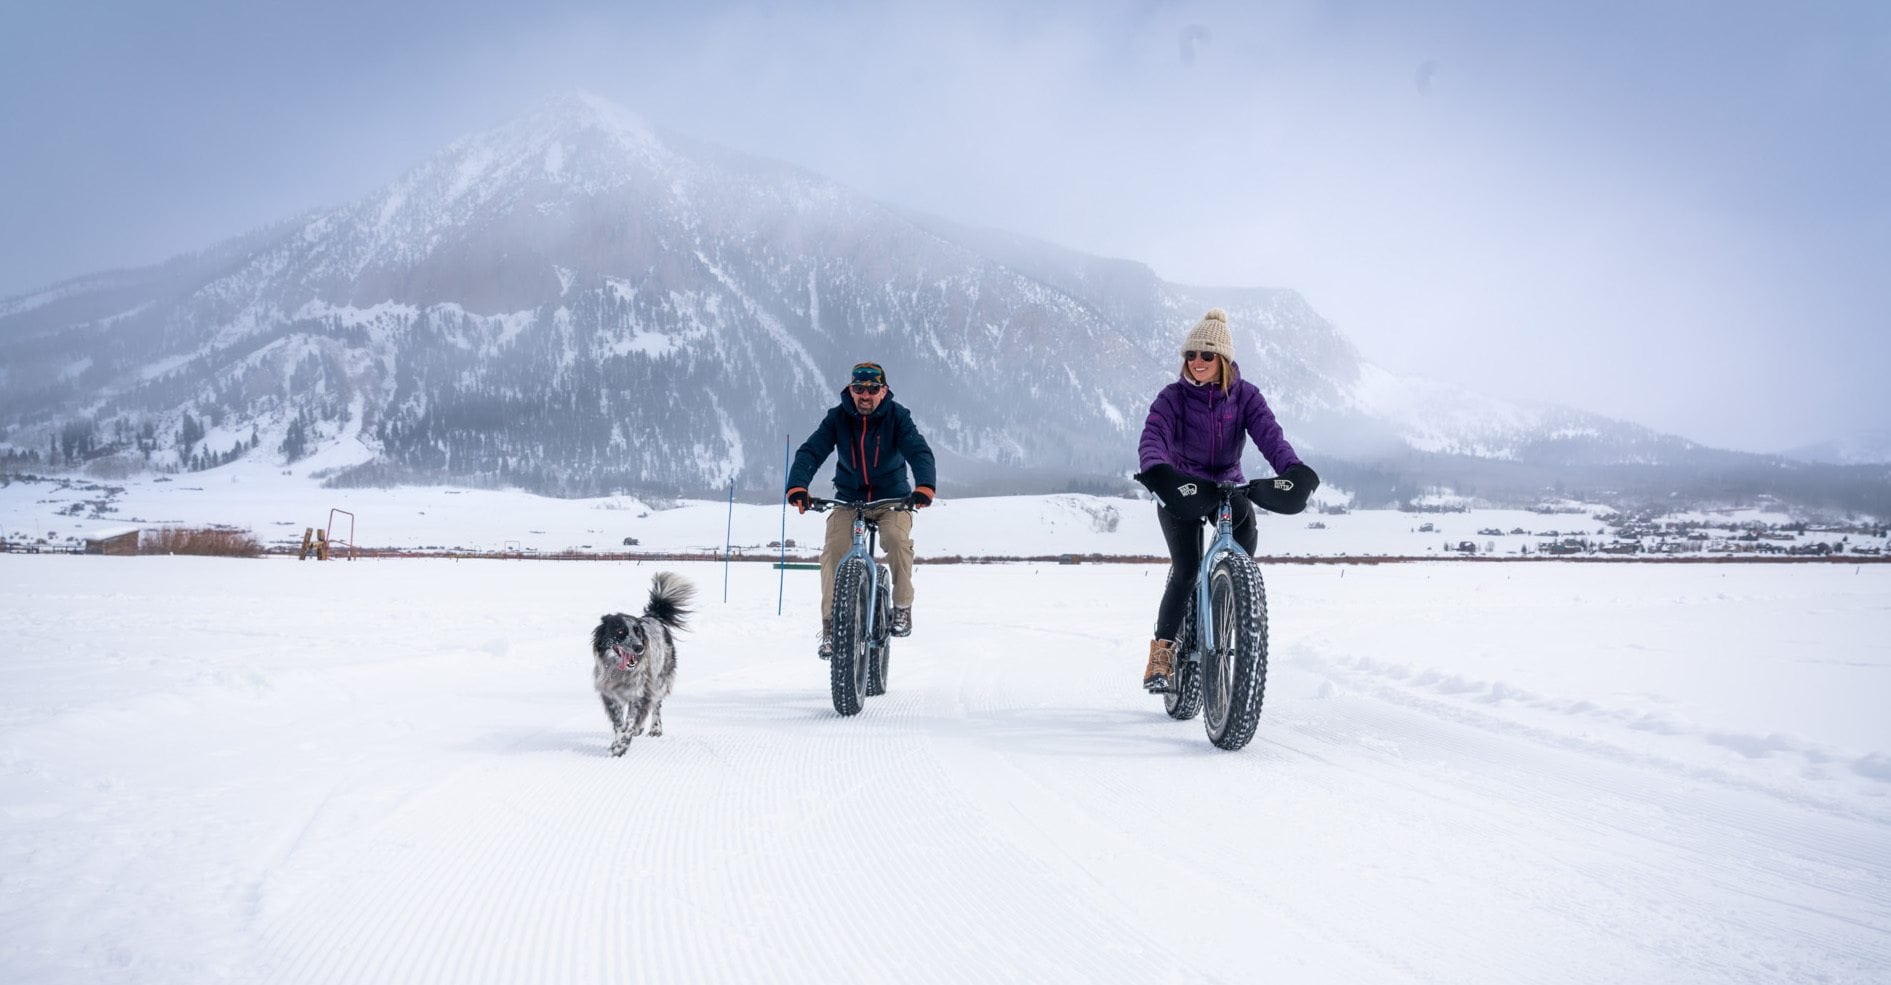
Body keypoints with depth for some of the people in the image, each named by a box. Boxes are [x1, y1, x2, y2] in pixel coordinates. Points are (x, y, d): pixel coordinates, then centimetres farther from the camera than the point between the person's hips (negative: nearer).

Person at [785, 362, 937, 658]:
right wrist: (797, 486, -37)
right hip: (848, 499, 1)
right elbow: (811, 451, -18)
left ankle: (902, 606, -10)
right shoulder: (838, 418, -8)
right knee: (833, 550, -21)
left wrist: (924, 486, -45)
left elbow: (919, 451, -24)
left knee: (897, 537, -31)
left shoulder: (897, 416, -11)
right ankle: (830, 624, -9)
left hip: (891, 499, -1)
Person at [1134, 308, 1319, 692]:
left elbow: (1269, 434, -20)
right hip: (1182, 490, -2)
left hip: (1228, 485, 2)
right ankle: (1163, 651, -8)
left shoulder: (1245, 396, -6)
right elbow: (1153, 437, -27)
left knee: (1246, 520, -29)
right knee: (1186, 569, -20)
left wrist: (1293, 469, -40)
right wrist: (1156, 471, -50)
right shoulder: (1173, 397, -11)